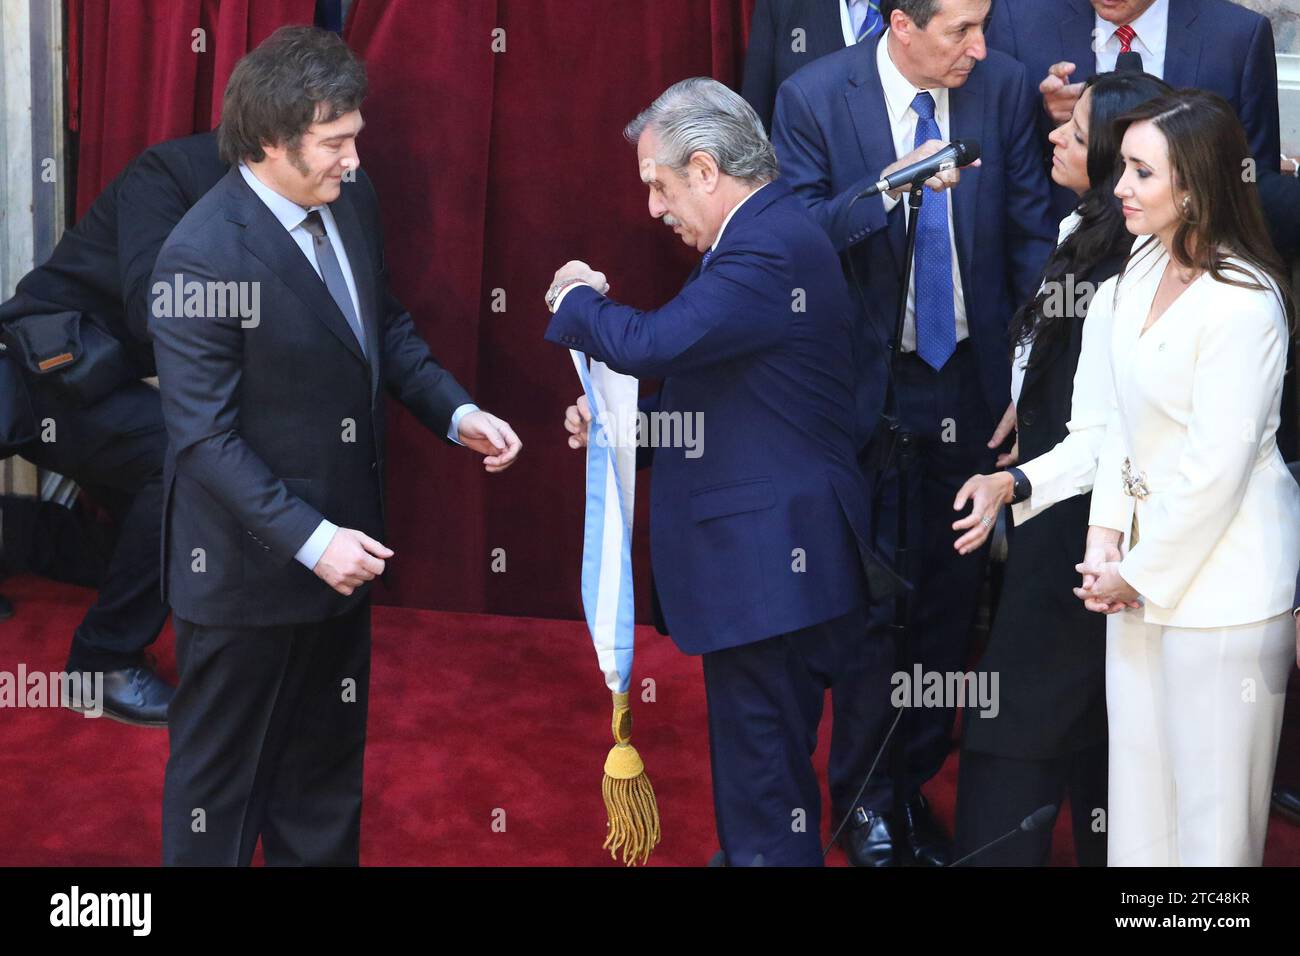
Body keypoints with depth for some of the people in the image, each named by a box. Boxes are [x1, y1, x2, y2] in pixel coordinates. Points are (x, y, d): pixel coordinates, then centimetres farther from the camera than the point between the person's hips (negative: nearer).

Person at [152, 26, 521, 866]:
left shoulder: (352, 201, -2)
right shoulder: (204, 253, -24)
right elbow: (205, 436, -23)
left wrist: (457, 412, -3)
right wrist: (309, 541, -26)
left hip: (340, 536, 7)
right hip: (248, 566, -7)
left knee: (327, 755, 22)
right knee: (222, 767, 12)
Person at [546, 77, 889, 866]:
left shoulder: (770, 249, -20)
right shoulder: (771, 233, 13)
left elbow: (650, 342, -28)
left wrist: (576, 298, -8)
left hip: (765, 559, -10)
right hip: (794, 556, 10)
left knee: (761, 784, 1)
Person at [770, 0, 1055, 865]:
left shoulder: (1005, 86, -4)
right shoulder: (814, 97, -10)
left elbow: (1032, 234, -2)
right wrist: (888, 190, -30)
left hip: (977, 380, 3)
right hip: (869, 382, -2)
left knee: (954, 592, 12)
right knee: (873, 597, 6)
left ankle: (917, 782, 30)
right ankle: (865, 794, 26)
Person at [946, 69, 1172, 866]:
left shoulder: (1120, 287, -24)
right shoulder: (1081, 233, 5)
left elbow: (1098, 439, -27)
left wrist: (1012, 486, -41)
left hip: (1075, 525, -10)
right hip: (1059, 512, 10)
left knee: (1017, 723, -4)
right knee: (1086, 711, 20)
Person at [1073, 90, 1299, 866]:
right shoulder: (1145, 267, 4)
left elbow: (1216, 468, -20)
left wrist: (1140, 573, -11)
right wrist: (1104, 539, 1)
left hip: (1219, 581, -8)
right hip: (1147, 556, 8)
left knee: (1212, 808, 6)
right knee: (1139, 785, 17)